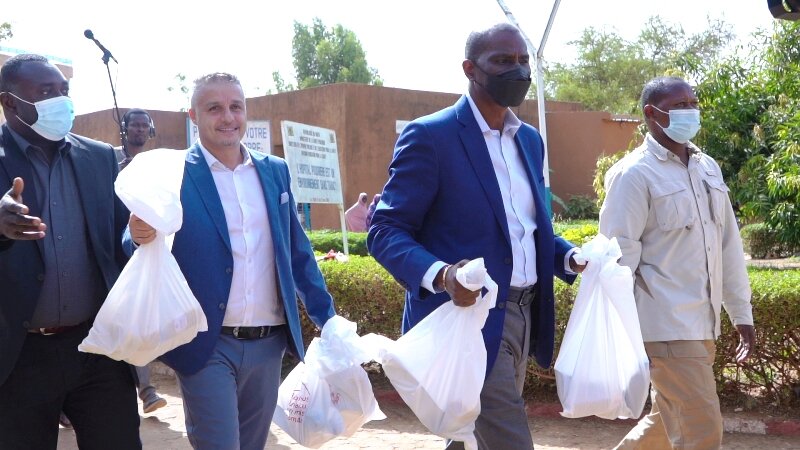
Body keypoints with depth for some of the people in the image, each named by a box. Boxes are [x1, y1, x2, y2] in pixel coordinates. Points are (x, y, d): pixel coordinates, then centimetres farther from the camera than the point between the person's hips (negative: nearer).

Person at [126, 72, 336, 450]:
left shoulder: (275, 171, 9)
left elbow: (297, 251, 14)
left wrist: (328, 319, 11)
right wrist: (140, 237, -32)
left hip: (268, 345, 5)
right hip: (208, 346, -5)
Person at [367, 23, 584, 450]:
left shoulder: (529, 139, 13)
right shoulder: (429, 136, -11)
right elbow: (385, 231, -13)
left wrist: (571, 257, 1)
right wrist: (440, 275, -31)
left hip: (521, 315, 8)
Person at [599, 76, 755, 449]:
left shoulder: (707, 168, 12)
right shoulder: (634, 174, -10)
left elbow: (728, 243, 15)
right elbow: (620, 256, -13)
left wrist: (741, 312, 15)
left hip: (702, 322, 8)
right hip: (666, 325, -8)